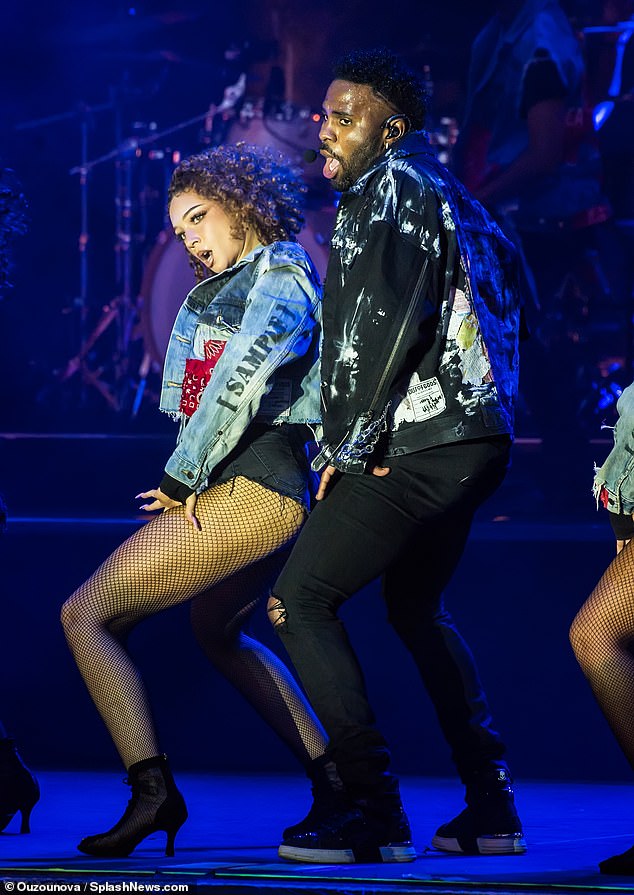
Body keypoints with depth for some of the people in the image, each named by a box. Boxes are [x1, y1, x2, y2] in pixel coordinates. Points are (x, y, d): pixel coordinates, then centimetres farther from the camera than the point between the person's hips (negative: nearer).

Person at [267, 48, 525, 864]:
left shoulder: (392, 189, -7)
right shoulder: (448, 198, 21)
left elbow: (388, 321, -19)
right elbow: (508, 297, 24)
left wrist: (353, 443, -15)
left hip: (413, 444, -10)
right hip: (474, 441, 10)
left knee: (299, 602, -6)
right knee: (416, 610, 24)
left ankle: (372, 810, -10)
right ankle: (491, 807, 21)